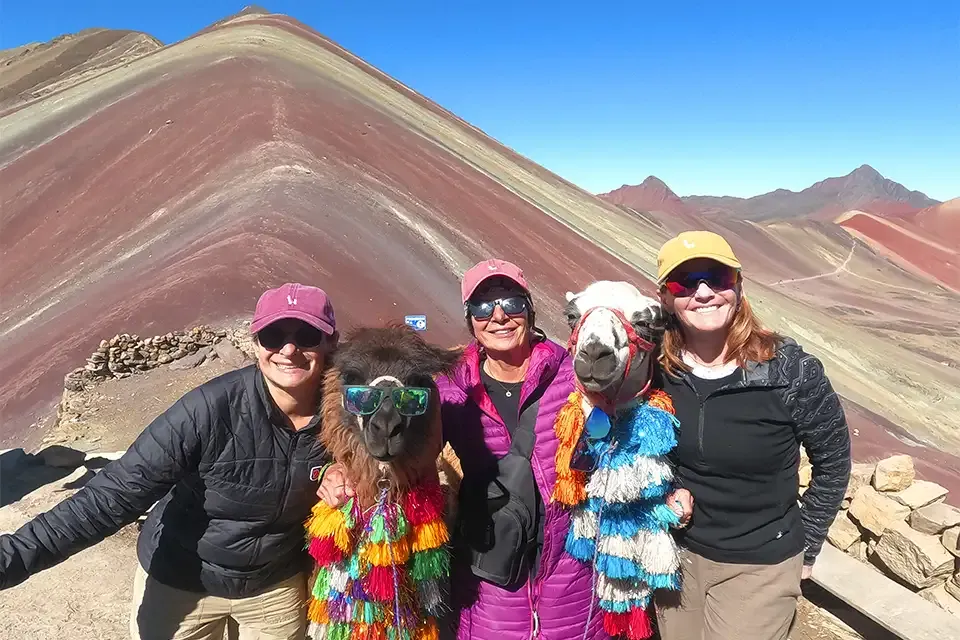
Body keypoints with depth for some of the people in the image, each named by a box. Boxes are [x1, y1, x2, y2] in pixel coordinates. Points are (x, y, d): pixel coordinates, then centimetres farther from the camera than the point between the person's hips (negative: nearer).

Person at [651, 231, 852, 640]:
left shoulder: (791, 371, -19)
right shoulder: (657, 367, -12)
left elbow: (833, 462, -5)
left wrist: (804, 548, -1)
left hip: (760, 565, -3)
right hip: (675, 553, 3)